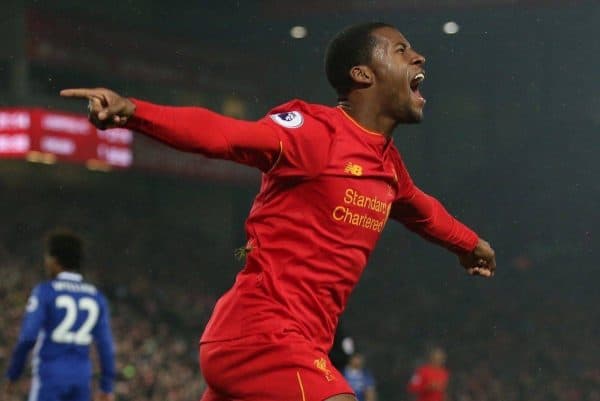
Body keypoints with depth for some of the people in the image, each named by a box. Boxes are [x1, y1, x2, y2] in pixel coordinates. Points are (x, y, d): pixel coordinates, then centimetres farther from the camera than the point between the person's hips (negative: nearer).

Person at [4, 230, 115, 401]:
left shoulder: (44, 292, -8)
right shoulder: (96, 297, 6)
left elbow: (27, 338, -14)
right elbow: (106, 346, 5)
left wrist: (12, 374, -1)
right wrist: (107, 387, 12)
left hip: (50, 378, -4)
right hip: (81, 379, 4)